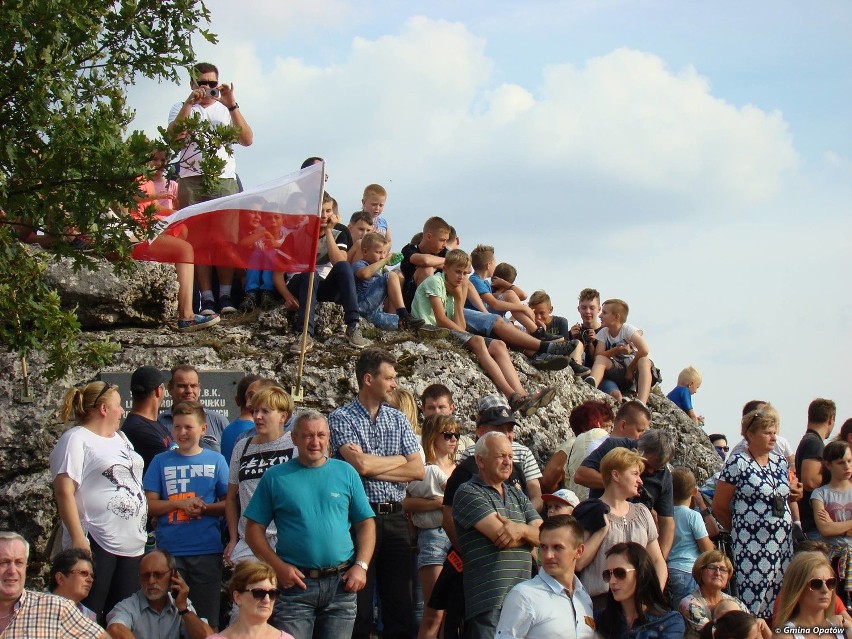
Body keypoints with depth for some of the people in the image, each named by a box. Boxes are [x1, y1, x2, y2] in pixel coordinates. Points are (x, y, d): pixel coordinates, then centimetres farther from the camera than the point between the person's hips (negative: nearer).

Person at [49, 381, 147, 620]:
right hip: (96, 545, -8)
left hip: (132, 544, 8)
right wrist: (77, 538, -24)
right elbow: (64, 491, -16)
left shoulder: (120, 438, 18)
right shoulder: (75, 440, -8)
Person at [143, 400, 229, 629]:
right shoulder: (161, 461, 8)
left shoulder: (216, 461, 7)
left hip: (207, 550, 0)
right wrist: (181, 504, -12)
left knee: (208, 619, 4)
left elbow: (229, 504, 4)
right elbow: (150, 505, 3)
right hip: (169, 551, 0)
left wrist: (204, 508, -14)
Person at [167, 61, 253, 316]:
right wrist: (189, 104, -11)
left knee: (227, 238, -8)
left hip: (224, 179, 0)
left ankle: (226, 295, -6)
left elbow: (247, 140, 2)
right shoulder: (181, 109, 16)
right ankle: (206, 298, -8)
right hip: (191, 181, 0)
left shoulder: (226, 110, 18)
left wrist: (231, 105, -7)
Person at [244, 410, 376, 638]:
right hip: (295, 583, -2)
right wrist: (279, 566, -9)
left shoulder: (346, 473, 8)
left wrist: (361, 566, -4)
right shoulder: (275, 477, 3)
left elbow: (366, 523, 9)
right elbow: (254, 529, 2)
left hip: (341, 584, 2)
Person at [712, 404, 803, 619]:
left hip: (783, 543, 6)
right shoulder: (737, 463, -6)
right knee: (753, 602, -9)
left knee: (779, 602, 4)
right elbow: (719, 507, -4)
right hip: (753, 545, -6)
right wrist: (739, 529, 7)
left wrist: (793, 495, 9)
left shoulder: (780, 462, 14)